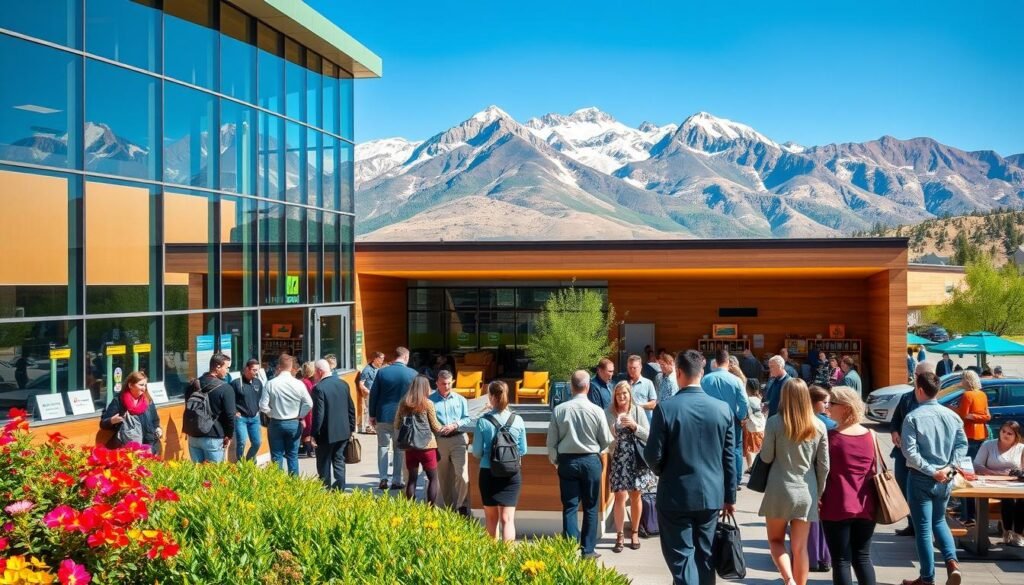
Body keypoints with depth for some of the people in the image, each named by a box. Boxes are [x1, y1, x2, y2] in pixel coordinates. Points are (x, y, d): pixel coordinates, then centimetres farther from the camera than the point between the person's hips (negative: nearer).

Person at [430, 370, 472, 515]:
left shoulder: (460, 400, 9)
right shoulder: (430, 400, 4)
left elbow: (467, 419, 7)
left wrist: (455, 425, -9)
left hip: (458, 439, 0)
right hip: (439, 441, 0)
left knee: (462, 474, -12)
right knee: (443, 477, 9)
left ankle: (462, 506, -2)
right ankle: (448, 507, 21)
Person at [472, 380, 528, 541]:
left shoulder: (483, 421, -10)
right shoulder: (517, 420, -5)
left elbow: (477, 452, -6)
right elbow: (523, 450, 3)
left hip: (488, 473, 0)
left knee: (491, 517, 17)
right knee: (508, 518, 1)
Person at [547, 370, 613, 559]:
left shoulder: (559, 410, -7)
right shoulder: (596, 410, -11)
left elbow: (551, 441, -1)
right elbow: (606, 441, 0)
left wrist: (554, 459, 17)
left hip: (567, 461, 1)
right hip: (591, 460, -1)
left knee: (569, 507, 7)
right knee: (590, 507, 11)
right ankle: (588, 550, 15)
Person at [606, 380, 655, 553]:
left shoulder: (638, 411, 1)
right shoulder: (609, 413, 0)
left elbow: (648, 435, 0)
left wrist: (634, 426, -14)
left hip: (637, 459, 1)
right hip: (618, 459, -1)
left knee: (635, 495, 8)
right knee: (620, 495, -7)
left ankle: (635, 532, 23)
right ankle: (619, 535, 2)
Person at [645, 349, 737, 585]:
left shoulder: (666, 408, -14)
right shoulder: (723, 409, -4)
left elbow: (653, 455, -10)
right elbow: (729, 458, 1)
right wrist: (730, 496, 12)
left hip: (676, 495, -4)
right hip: (711, 494, 4)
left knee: (681, 556, 3)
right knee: (704, 556, 16)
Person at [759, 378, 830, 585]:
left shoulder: (774, 422, -10)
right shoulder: (818, 426, -1)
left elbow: (766, 457, -3)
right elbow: (824, 465, 3)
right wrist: (819, 491, 16)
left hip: (780, 490, -2)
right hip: (807, 492, 2)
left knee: (776, 540, 14)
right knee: (800, 547, 9)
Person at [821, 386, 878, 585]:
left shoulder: (830, 436, -11)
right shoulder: (870, 435, 1)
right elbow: (875, 470, 9)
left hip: (837, 507, -4)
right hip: (865, 506, 4)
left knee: (841, 561, 3)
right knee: (863, 558, 14)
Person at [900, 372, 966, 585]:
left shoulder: (913, 418, -14)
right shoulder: (952, 415, 2)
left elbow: (909, 452, -20)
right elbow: (962, 445, 1)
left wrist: (931, 471, -15)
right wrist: (948, 467, -5)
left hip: (921, 479, -5)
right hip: (945, 479, 5)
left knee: (923, 528, 5)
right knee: (939, 521, 24)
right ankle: (952, 563, 3)